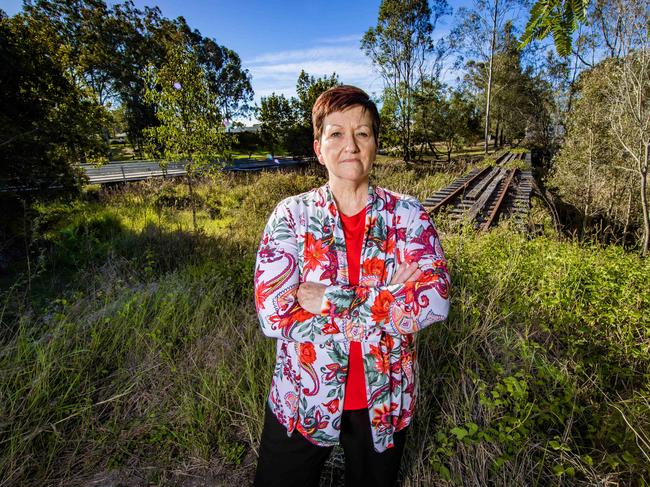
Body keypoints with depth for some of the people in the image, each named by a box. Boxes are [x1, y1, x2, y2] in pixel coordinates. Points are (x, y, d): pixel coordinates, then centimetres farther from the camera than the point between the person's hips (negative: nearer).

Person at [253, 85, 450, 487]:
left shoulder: (408, 214, -7)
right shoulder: (291, 215, -11)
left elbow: (437, 299, -19)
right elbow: (272, 314, -21)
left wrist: (327, 300, -24)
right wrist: (389, 298, -23)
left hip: (385, 402, 1)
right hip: (302, 400, 0)